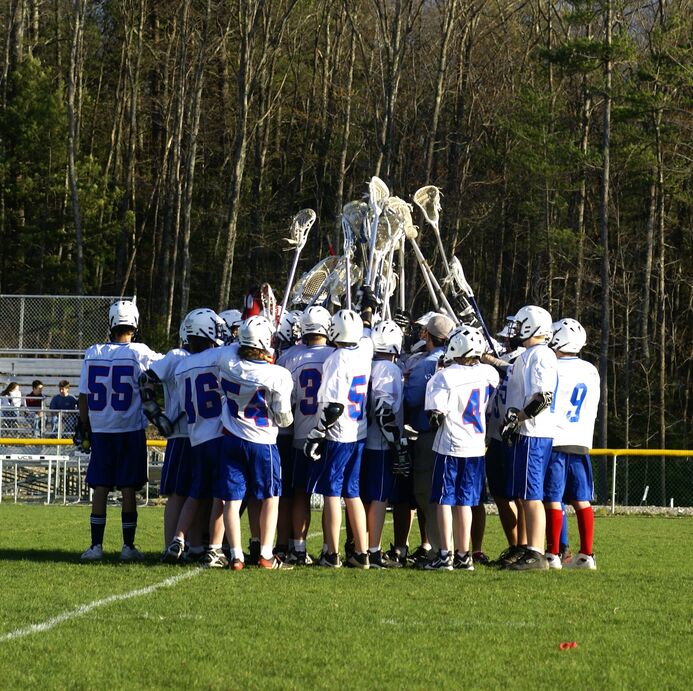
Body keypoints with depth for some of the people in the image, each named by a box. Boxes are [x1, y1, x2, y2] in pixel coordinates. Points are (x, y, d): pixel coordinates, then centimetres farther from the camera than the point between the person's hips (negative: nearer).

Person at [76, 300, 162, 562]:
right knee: (128, 490, 3)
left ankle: (96, 545, 5)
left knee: (100, 489, 6)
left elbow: (84, 397, 4)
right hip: (130, 431, -2)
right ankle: (128, 546, 5)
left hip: (101, 432, 2)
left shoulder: (93, 354, 1)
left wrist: (84, 429, 12)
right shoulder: (139, 353, -9)